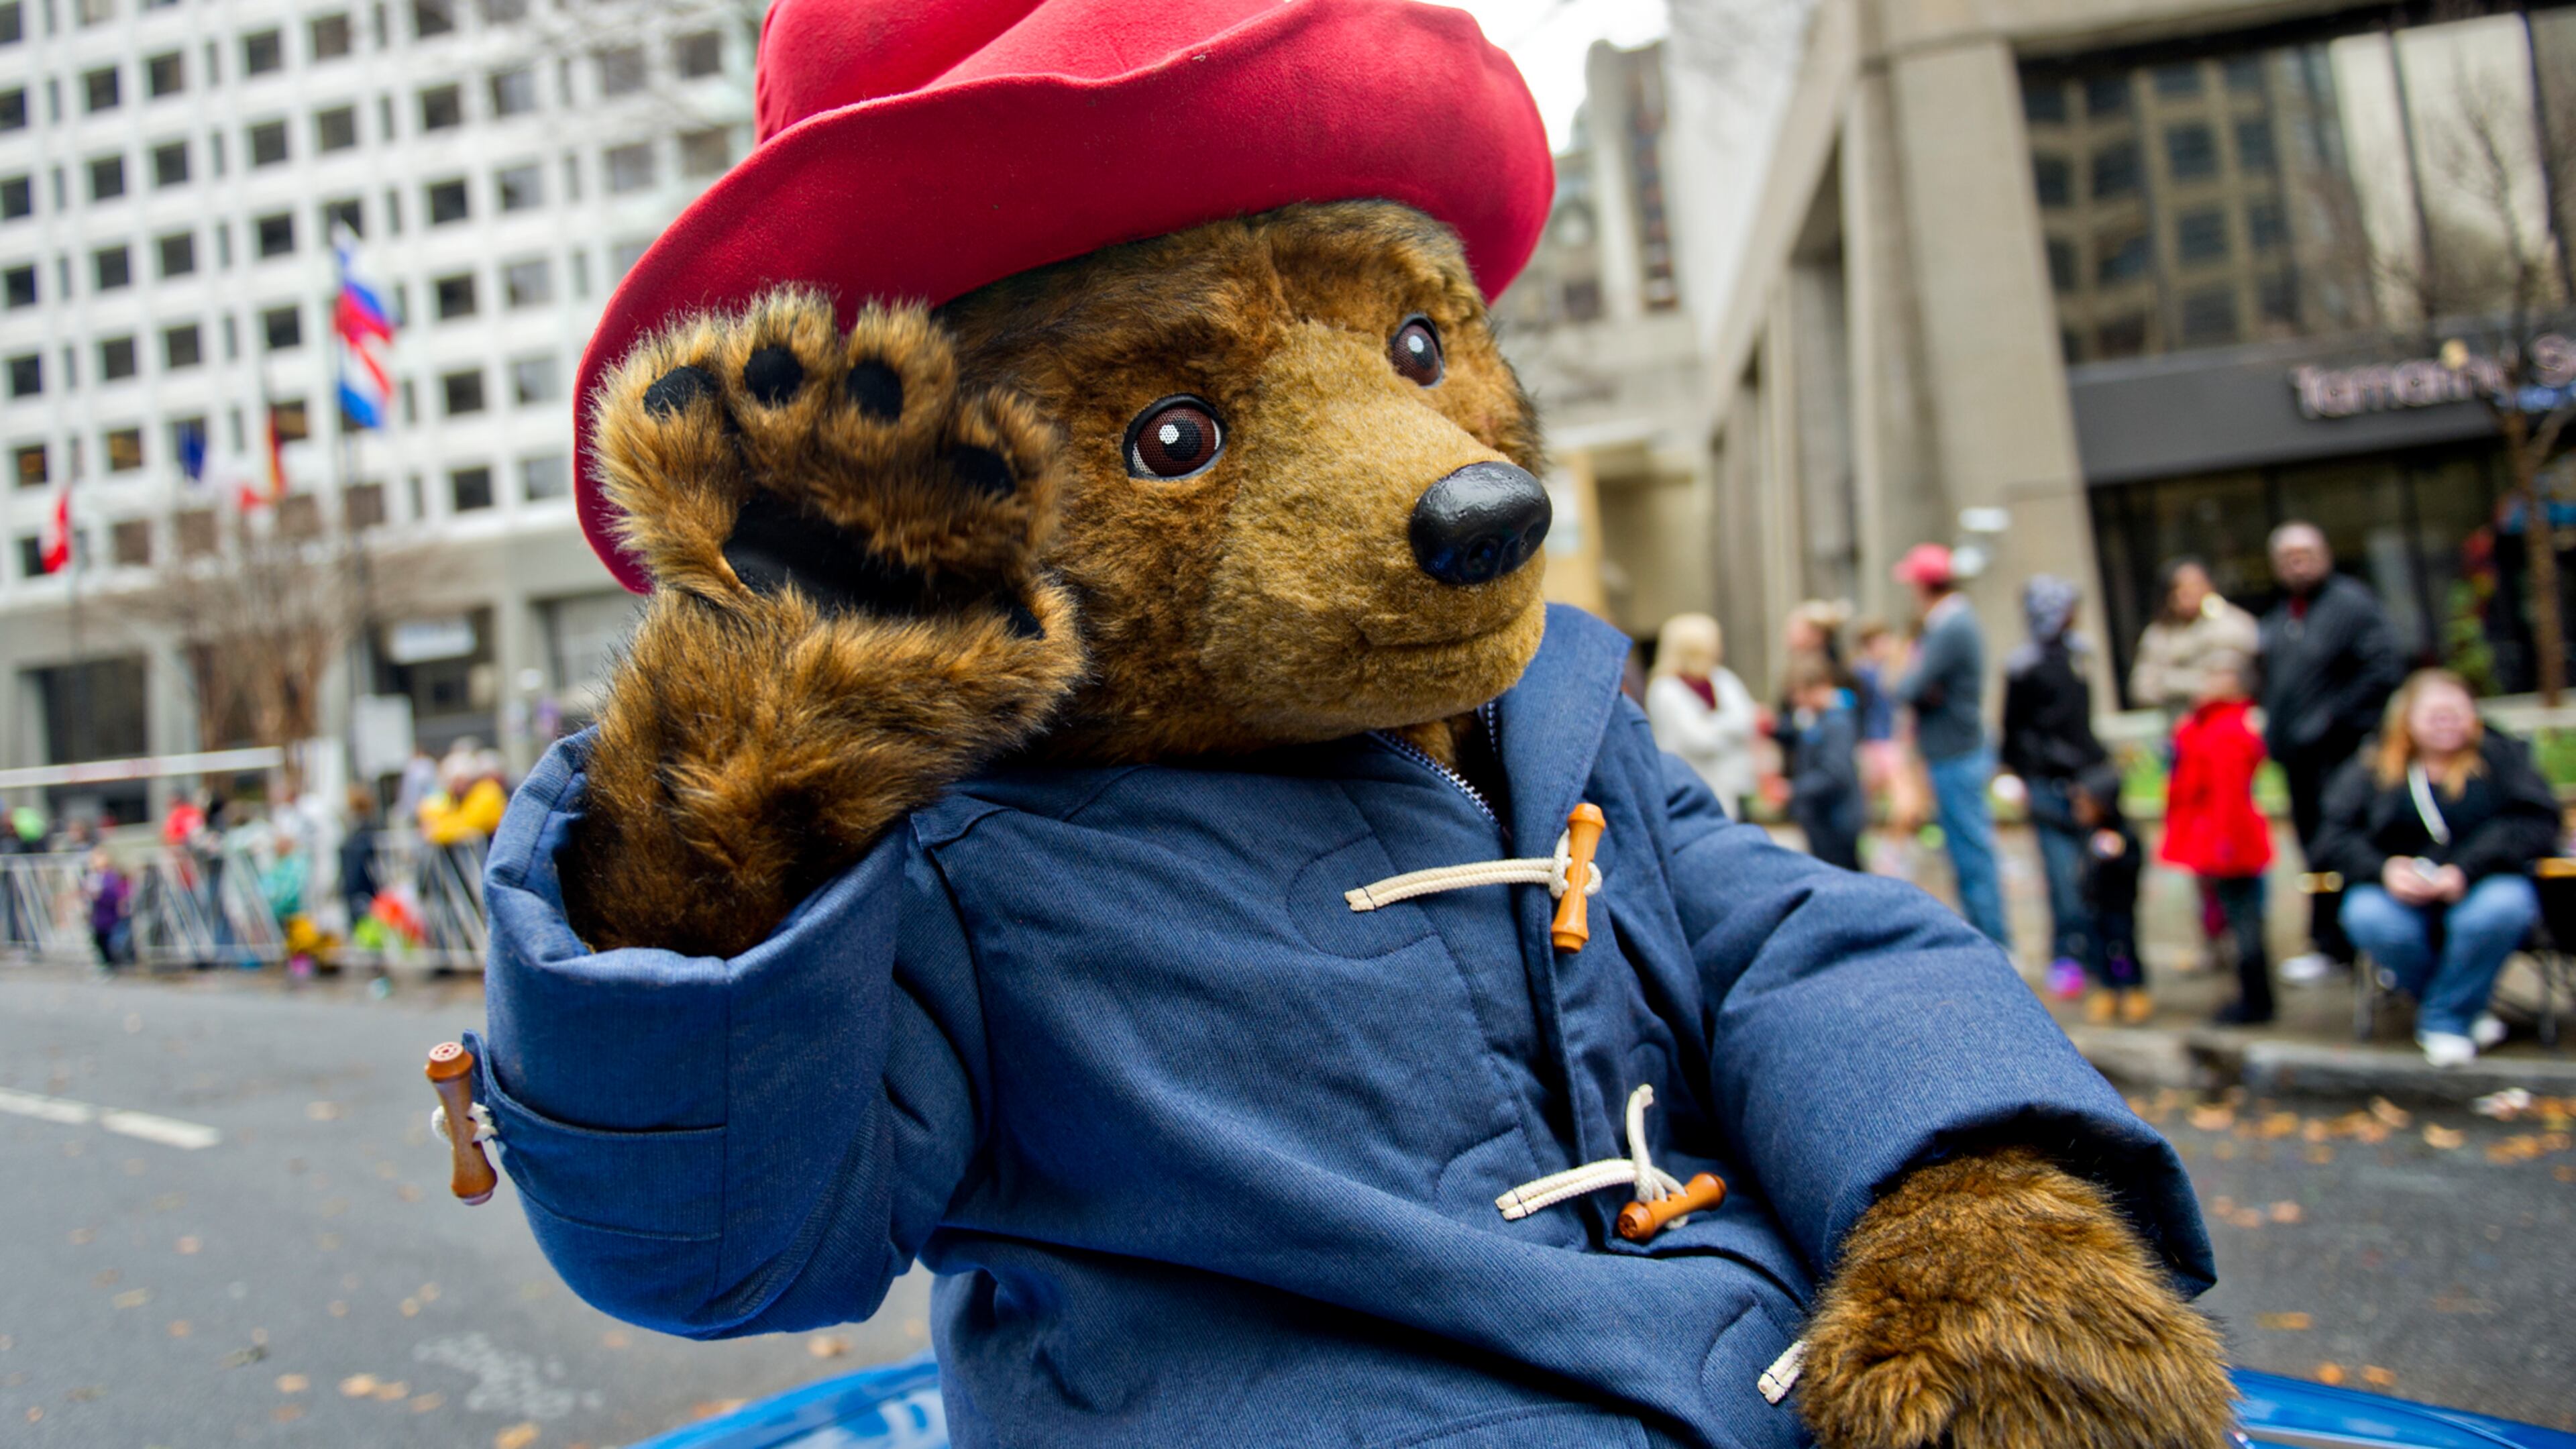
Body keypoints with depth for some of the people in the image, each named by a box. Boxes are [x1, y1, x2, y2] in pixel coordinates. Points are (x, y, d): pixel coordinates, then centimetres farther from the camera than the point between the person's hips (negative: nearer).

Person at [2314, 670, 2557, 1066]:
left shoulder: (2499, 755, 6)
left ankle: (2445, 1018, -10)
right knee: (2367, 916, -33)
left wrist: (2467, 870, -21)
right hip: (2397, 892, 1)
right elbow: (2334, 837, -1)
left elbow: (2536, 823, -7)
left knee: (2502, 908, -35)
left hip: (2481, 887, -1)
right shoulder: (2370, 771, 8)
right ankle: (2465, 1007, -4)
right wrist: (2384, 870, -22)